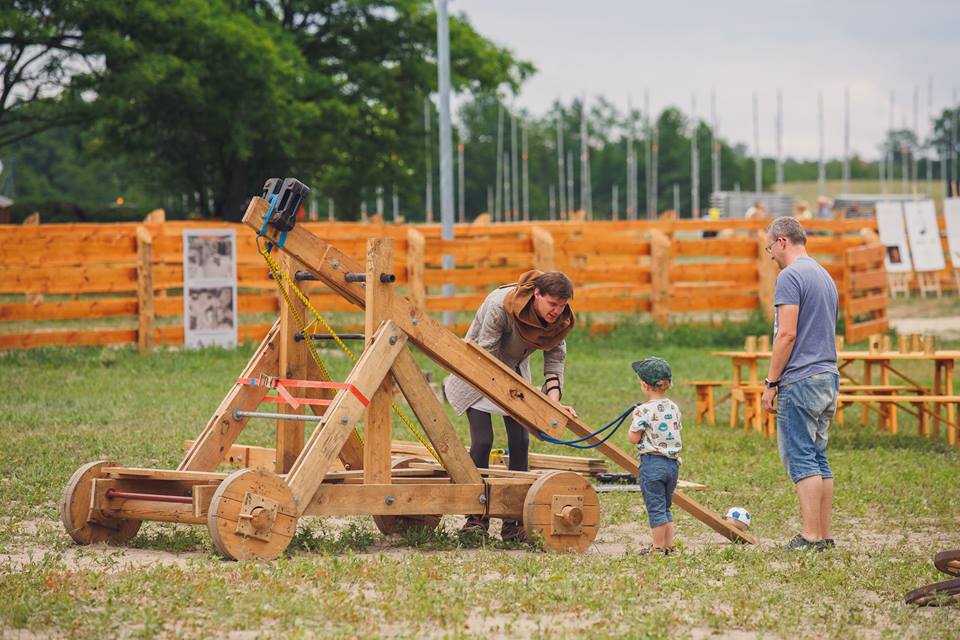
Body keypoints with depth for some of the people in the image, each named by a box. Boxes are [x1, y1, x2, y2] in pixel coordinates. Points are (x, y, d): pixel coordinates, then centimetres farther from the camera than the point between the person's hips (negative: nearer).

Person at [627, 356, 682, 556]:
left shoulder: (644, 411, -15)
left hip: (652, 463, -6)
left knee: (656, 508, 1)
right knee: (665, 508, 17)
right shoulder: (674, 408, 5)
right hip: (672, 463, 6)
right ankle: (669, 545, 19)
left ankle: (659, 547, 5)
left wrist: (633, 424, 6)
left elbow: (633, 438, -11)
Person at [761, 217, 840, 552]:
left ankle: (811, 535, -12)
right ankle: (824, 534, 10)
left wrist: (771, 382, -12)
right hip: (828, 378, 9)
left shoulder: (790, 277, -11)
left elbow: (787, 334, -18)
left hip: (799, 381, -9)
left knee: (801, 459, -8)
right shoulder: (825, 277, 18)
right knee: (818, 458, 11)